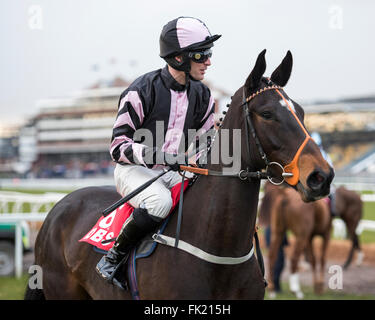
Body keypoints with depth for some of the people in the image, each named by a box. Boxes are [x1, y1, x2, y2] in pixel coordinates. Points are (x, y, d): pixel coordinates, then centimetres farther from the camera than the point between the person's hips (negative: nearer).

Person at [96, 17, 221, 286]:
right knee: (160, 202, -37)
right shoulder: (142, 91, -14)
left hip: (174, 172, 6)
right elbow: (119, 146, -14)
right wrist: (157, 156, -31)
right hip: (134, 170, -6)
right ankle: (112, 258, -19)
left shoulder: (202, 96, 7)